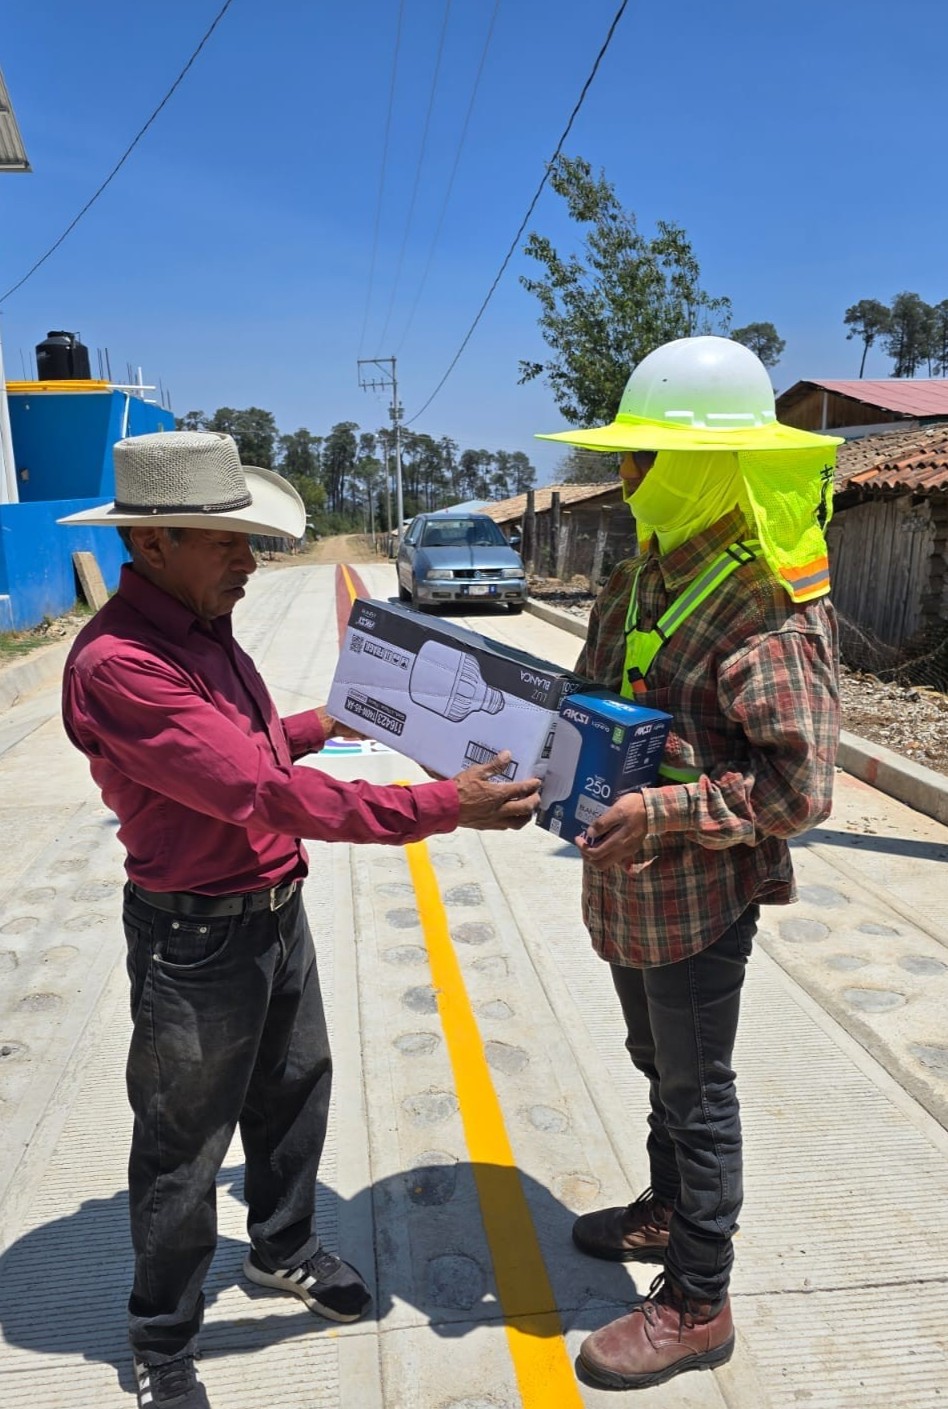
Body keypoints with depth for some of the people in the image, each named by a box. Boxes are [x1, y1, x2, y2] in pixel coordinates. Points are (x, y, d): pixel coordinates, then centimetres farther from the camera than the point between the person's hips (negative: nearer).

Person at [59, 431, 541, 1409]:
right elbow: (262, 791, -34)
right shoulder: (116, 664, -28)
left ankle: (283, 1249, 50)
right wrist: (443, 806, -33)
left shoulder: (201, 626, 4)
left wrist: (325, 723, 16)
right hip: (196, 936, -9)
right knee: (185, 1143, 11)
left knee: (295, 1090, 24)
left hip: (275, 909, 9)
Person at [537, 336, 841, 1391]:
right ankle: (669, 1211, 49)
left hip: (702, 899, -8)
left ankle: (697, 1304, 29)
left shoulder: (770, 610, -22)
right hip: (628, 893, 8)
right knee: (660, 1065, 25)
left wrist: (665, 812, -30)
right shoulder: (640, 581, 5)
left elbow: (800, 788, -24)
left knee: (696, 1089, 8)